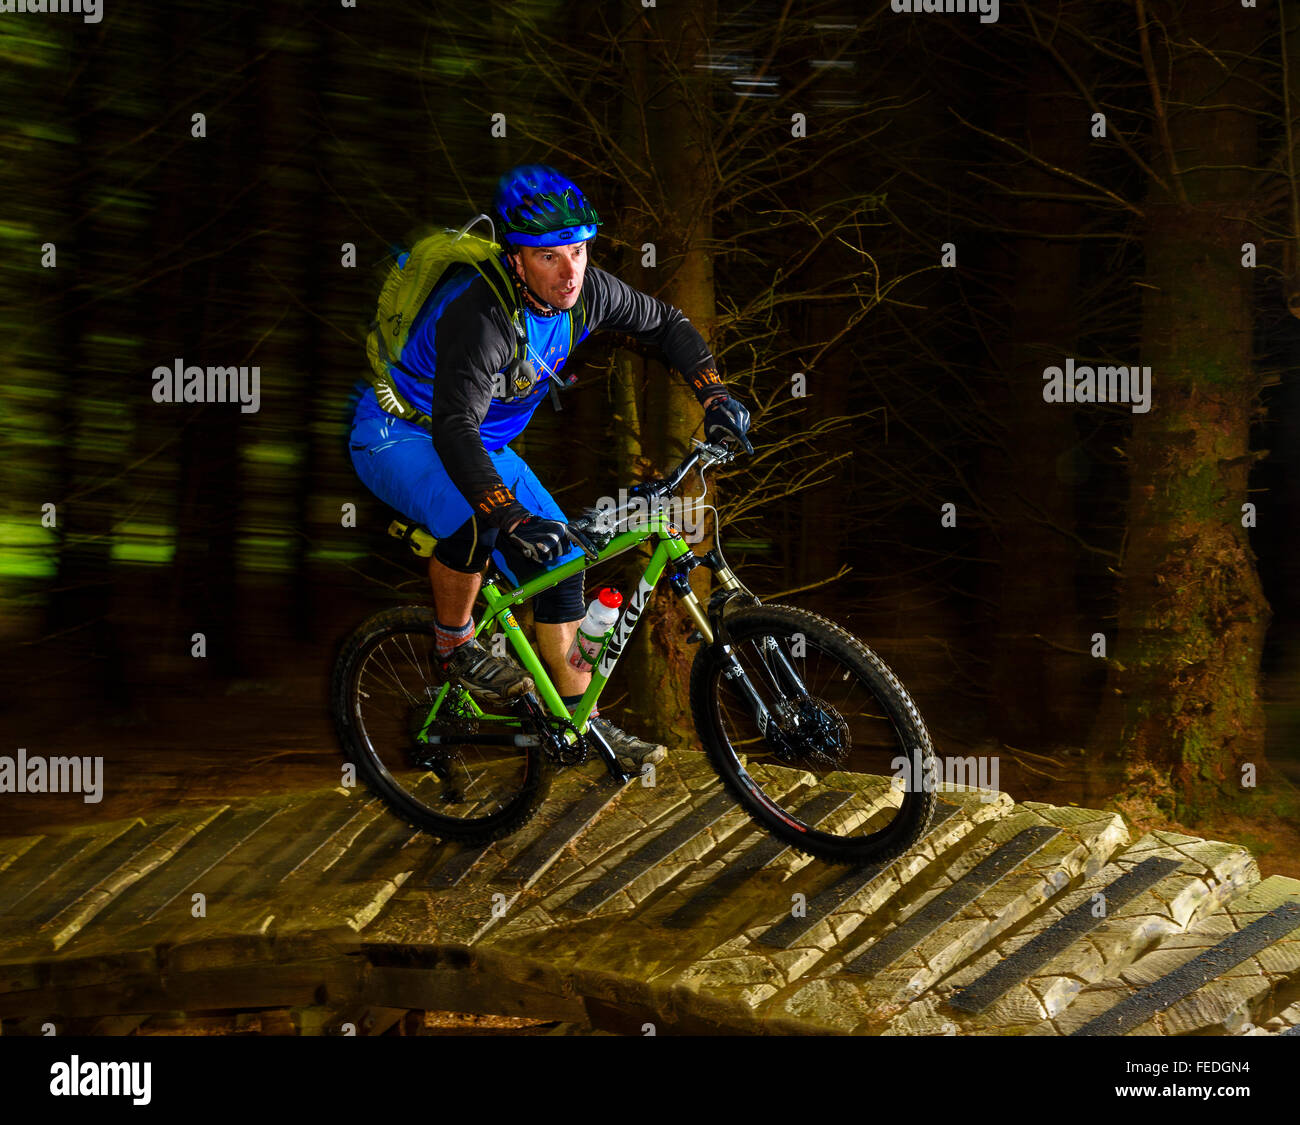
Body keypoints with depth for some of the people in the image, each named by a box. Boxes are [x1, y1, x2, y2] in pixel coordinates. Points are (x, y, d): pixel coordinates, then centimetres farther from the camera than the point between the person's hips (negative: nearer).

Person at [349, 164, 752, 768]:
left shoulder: (586, 290, -14)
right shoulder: (480, 315, -36)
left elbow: (665, 323, 5)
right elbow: (455, 430, -44)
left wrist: (715, 396, -8)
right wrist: (513, 518, -56)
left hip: (484, 442, 8)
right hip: (398, 433, -8)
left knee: (559, 561, 1)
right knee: (473, 522, -36)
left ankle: (582, 723, 11)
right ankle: (455, 648, -10)